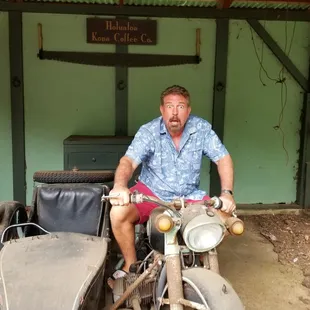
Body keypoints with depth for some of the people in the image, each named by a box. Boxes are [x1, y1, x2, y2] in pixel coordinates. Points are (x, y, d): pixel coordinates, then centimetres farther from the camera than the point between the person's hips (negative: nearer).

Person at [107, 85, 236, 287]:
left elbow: (223, 158, -9)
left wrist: (227, 193, -25)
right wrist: (120, 186, -47)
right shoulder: (148, 132, -13)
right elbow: (129, 160, -25)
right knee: (118, 213, -26)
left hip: (189, 195, 2)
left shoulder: (201, 128, -8)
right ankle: (131, 265, 0)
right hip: (151, 192, -1)